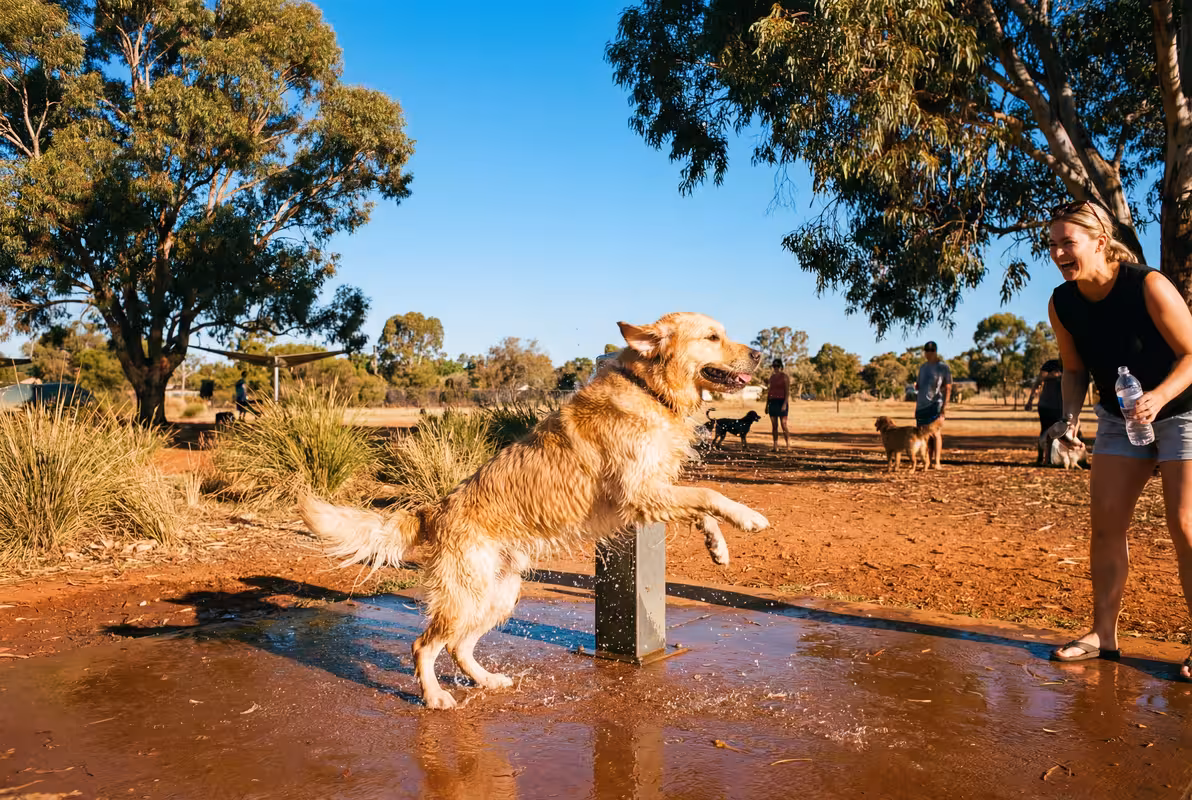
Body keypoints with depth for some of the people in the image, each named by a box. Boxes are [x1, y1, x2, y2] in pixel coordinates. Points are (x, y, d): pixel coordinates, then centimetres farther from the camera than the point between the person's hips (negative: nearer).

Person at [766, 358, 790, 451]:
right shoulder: (772, 376, 14)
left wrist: (785, 404, -20)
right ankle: (775, 447, 8)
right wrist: (767, 404, 13)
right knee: (774, 426, 4)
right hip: (772, 402, 6)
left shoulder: (785, 376, -4)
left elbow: (787, 391, -11)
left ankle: (788, 447, -6)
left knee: (784, 426, -9)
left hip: (781, 402, -6)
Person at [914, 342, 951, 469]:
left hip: (936, 405, -6)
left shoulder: (944, 367, 0)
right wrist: (916, 386, -1)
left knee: (936, 433, -10)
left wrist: (945, 406, -12)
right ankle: (927, 463, 8)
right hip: (921, 405, 6)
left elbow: (948, 388, -3)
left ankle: (937, 462, -7)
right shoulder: (923, 367, 17)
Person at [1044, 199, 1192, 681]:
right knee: (1105, 523, 2)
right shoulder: (1062, 304, -7)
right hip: (1119, 420, 6)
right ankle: (1104, 635, 12)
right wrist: (1070, 414, -12)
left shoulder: (1148, 286, -24)